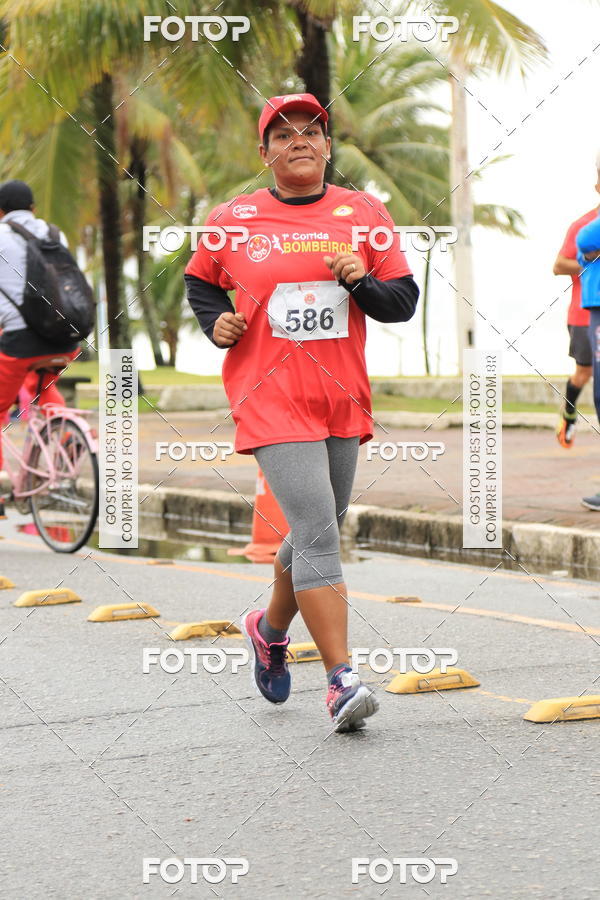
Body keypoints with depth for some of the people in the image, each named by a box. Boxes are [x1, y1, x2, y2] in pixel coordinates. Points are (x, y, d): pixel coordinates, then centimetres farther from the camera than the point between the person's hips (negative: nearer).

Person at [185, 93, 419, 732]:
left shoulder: (363, 214, 6)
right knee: (318, 534, -16)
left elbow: (404, 302, 8)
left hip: (342, 398, 4)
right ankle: (341, 681, -17)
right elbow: (199, 280, 21)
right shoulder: (232, 221, 3)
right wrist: (215, 321, 2)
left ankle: (270, 629, 44)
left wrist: (361, 281, -11)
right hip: (271, 398, -4)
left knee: (318, 532, 16)